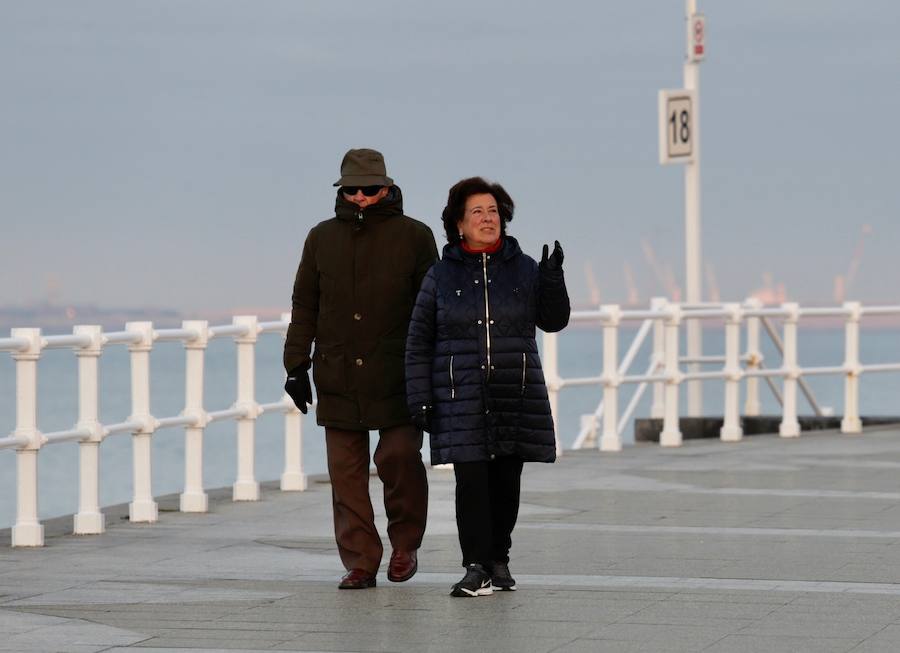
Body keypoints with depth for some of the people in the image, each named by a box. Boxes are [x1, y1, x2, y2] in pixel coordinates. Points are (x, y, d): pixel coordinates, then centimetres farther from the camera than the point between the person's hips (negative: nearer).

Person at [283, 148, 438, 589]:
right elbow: (304, 306, 15)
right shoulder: (322, 238, 11)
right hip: (338, 379, 3)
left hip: (397, 378, -3)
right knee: (346, 471, 1)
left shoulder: (413, 236, 3)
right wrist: (296, 365, 9)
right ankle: (359, 562, 7)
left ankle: (405, 543, 10)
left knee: (400, 455, -13)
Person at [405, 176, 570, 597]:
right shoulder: (442, 275, 4)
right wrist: (419, 398, -1)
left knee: (506, 481, 5)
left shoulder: (523, 270, 7)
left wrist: (553, 278, -10)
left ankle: (499, 558, 22)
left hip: (515, 398, 2)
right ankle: (477, 568, -9)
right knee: (471, 480, -10)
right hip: (462, 399, -2)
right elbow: (419, 341, 5)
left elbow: (553, 321, 6)